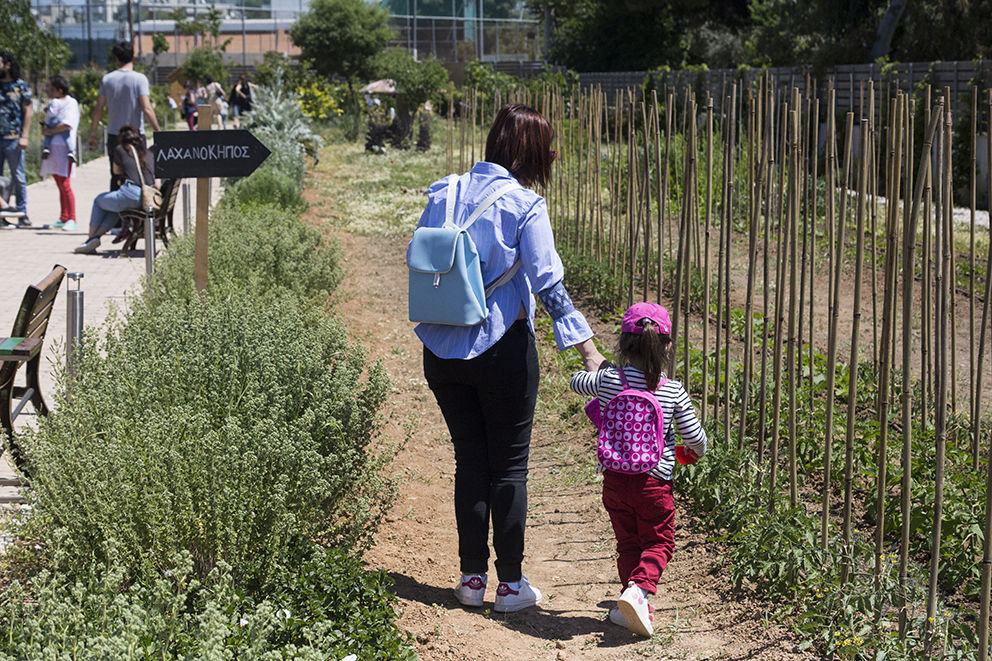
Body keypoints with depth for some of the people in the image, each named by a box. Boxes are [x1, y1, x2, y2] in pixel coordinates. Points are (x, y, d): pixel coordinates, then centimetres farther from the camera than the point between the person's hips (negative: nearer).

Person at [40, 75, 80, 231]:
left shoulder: (70, 103, -5)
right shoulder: (53, 103, 18)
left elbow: (67, 124, -17)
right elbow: (47, 123, 19)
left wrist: (49, 131, -8)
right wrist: (44, 129, -4)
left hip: (64, 148, -8)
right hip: (52, 147, 8)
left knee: (64, 184, -11)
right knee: (60, 185, 9)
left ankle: (72, 220, -9)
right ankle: (63, 219, 12)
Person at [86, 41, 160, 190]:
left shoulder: (107, 79, 3)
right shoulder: (139, 79, -7)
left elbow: (98, 109, 5)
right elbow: (146, 109, -15)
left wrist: (92, 134, 13)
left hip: (114, 136, 3)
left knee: (116, 177, 7)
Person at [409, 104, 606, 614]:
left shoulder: (442, 194, 3)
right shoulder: (524, 205, -11)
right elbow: (547, 283, -16)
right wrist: (586, 347, -15)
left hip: (442, 352, 4)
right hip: (502, 347, -4)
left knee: (469, 459, 14)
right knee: (509, 465, 7)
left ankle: (471, 576, 17)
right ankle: (510, 582, 11)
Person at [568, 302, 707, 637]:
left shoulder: (608, 379, -5)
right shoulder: (674, 392, -7)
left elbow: (577, 382, 15)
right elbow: (694, 436, 0)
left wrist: (595, 367, 35)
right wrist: (695, 451, 23)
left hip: (614, 480, 2)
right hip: (654, 481, -2)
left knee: (627, 543, 17)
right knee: (658, 543, 9)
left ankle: (634, 602, 9)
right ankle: (639, 588, -16)